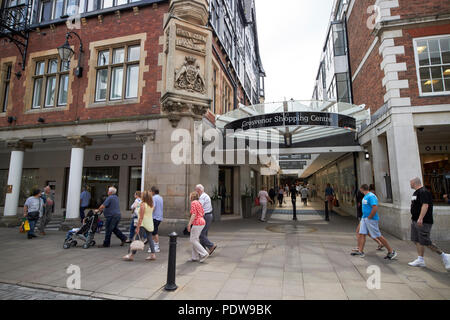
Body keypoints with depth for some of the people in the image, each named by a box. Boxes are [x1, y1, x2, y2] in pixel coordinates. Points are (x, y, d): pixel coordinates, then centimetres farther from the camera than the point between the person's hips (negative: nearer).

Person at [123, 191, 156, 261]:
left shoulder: (143, 204, -13)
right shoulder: (152, 205, 7)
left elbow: (141, 218, -16)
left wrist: (137, 227, -14)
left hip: (143, 224, -7)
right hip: (150, 225, 7)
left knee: (137, 239, -1)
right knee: (150, 239, 11)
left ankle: (131, 255, 4)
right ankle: (153, 254, 12)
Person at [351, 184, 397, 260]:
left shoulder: (371, 196, -18)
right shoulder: (365, 196, 12)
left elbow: (375, 208, -27)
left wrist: (369, 217, -19)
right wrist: (364, 217, 16)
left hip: (371, 219, -9)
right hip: (364, 218, 9)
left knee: (378, 236, 0)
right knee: (362, 234, 5)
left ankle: (391, 251, 15)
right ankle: (360, 251, 9)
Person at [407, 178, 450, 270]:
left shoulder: (423, 192, -16)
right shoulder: (416, 192, 15)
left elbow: (425, 205, -26)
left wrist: (420, 218, -32)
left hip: (423, 222, -10)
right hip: (415, 221, 10)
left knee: (426, 242, -5)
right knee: (417, 241, 10)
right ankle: (420, 260, 16)